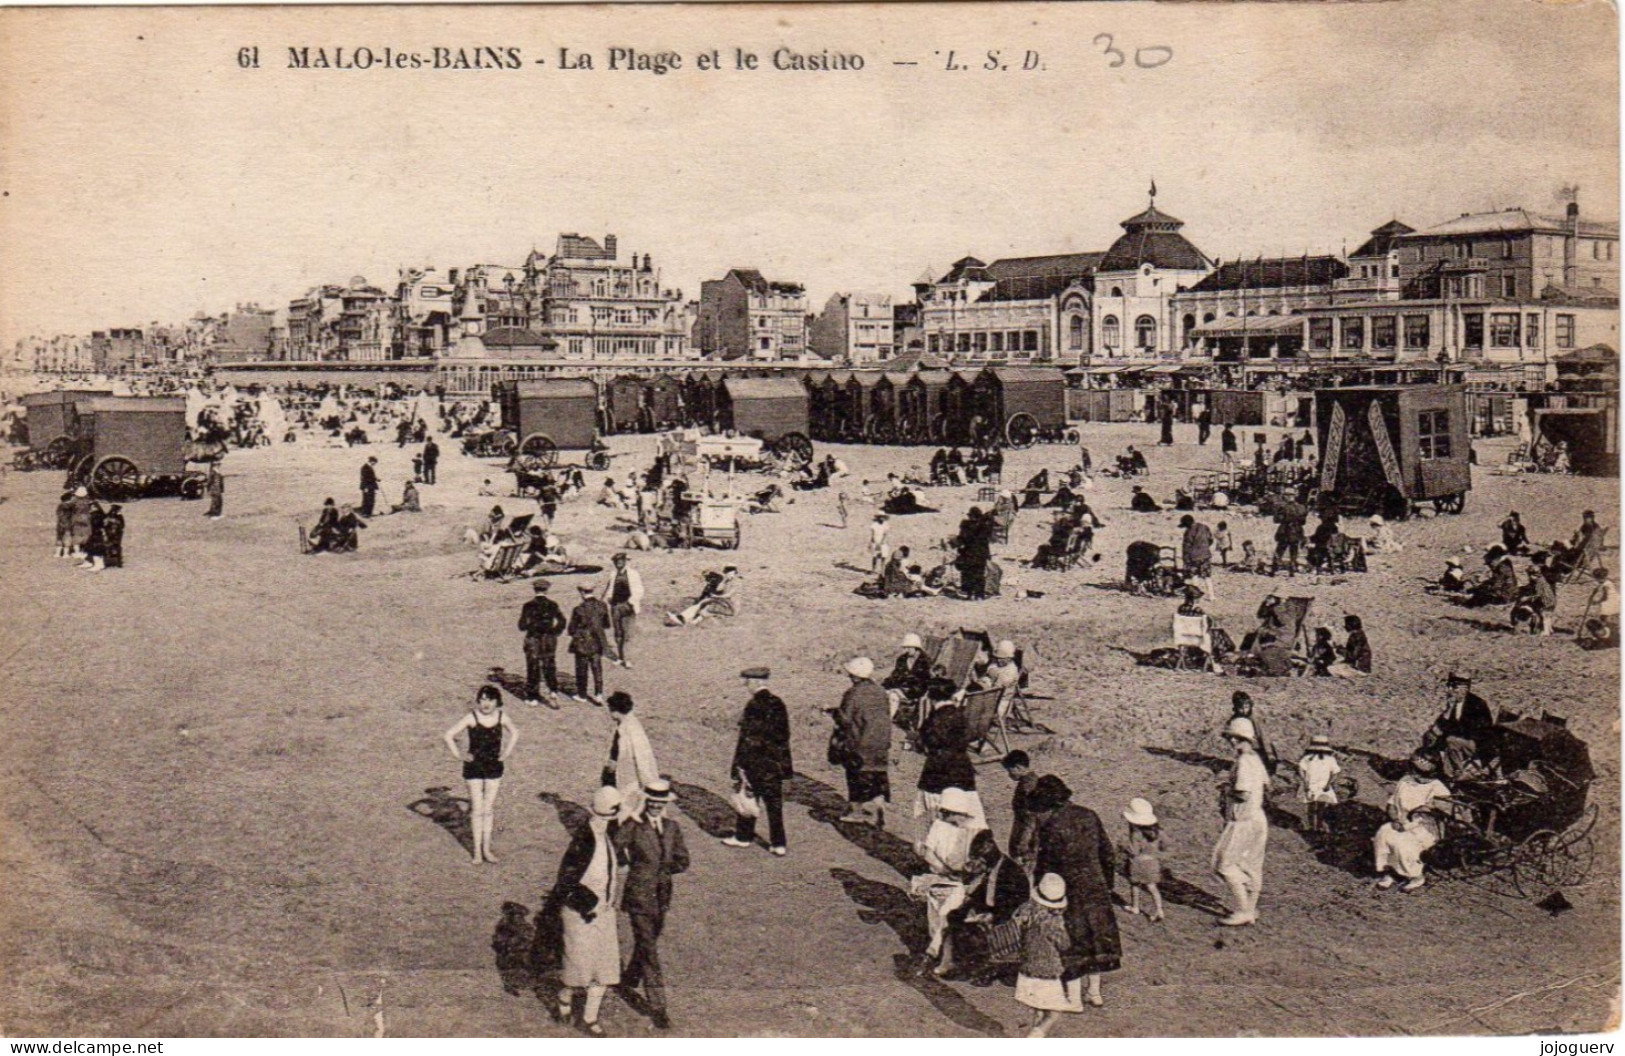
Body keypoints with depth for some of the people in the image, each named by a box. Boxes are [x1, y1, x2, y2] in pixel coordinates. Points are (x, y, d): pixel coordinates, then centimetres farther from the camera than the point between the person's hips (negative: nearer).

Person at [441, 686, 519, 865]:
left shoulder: (502, 717, -4)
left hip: (494, 767, 3)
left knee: (489, 809, 9)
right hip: (474, 767, -3)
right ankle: (477, 850, 11)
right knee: (477, 809, 2)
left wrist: (507, 752, 7)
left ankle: (486, 849, 19)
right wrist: (458, 754, -12)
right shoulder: (471, 718, -14)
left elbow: (515, 732, 15)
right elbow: (449, 735, -10)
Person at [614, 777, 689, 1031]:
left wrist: (664, 869, -4)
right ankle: (657, 1006, -3)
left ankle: (630, 979, 50)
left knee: (647, 941, 23)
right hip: (639, 895, -6)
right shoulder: (632, 826, -12)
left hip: (662, 895, 6)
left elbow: (682, 861, 8)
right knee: (648, 950, -6)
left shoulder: (672, 827, 4)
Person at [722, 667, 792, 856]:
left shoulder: (753, 706, -17)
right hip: (776, 763, 6)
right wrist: (784, 765, 18)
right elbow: (784, 735, 10)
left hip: (755, 762, -6)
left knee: (747, 796, 11)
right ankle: (778, 844, 8)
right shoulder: (778, 704, 4)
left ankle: (744, 837, 24)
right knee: (774, 803, 8)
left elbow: (747, 738, -17)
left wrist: (739, 766, -11)